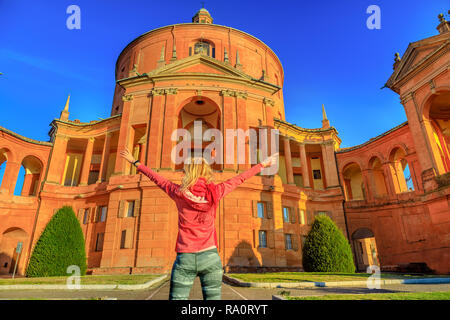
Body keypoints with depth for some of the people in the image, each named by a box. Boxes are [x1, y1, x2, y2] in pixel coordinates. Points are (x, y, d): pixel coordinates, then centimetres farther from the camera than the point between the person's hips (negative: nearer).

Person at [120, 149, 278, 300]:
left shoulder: (179, 193, -5)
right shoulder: (215, 192, -4)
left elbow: (157, 179, 10)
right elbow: (239, 178, 8)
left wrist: (135, 162, 27)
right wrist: (263, 164, 22)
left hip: (184, 259, 0)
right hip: (210, 257, 1)